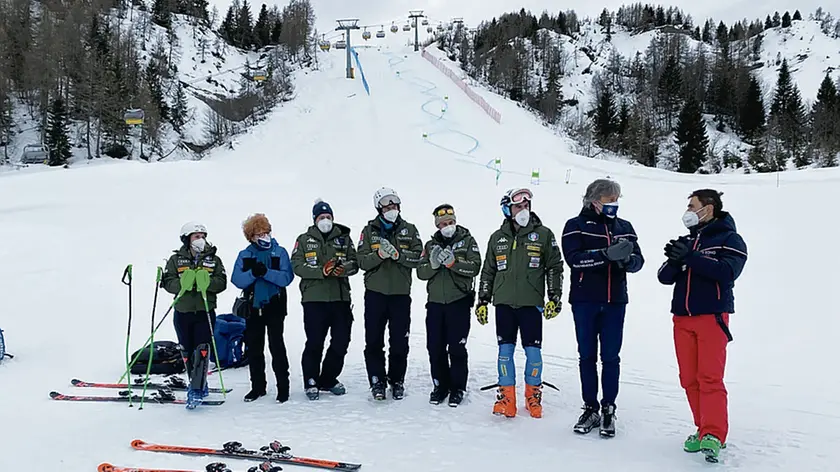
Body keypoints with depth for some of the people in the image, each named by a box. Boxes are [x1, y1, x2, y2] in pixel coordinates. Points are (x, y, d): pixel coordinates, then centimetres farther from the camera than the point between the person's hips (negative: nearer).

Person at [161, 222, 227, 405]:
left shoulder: (214, 260, 5)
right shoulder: (175, 260, 5)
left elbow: (222, 283, -3)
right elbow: (168, 283, -3)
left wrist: (206, 282, -22)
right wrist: (183, 283, -22)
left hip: (205, 312, -1)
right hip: (183, 312, 2)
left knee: (202, 350, -12)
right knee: (187, 352, 10)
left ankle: (196, 390, -11)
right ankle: (198, 383, 28)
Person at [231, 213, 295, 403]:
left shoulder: (280, 252, 1)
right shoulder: (244, 255, 8)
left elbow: (287, 277, -11)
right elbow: (237, 280, -3)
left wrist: (266, 272, -24)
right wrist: (253, 273, -20)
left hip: (275, 306, -3)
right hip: (253, 307, 3)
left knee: (277, 346, -4)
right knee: (254, 348, 10)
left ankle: (283, 387, 3)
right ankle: (258, 387, 23)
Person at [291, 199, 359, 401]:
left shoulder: (344, 238, 12)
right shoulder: (304, 240, 7)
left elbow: (354, 263, 6)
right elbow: (297, 266, -5)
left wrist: (342, 269, -17)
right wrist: (322, 271, -17)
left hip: (340, 298, 3)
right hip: (314, 299, -2)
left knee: (341, 342, 6)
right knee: (314, 343, -1)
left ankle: (328, 379, 23)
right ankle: (311, 382, 15)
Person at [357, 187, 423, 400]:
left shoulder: (409, 230, 6)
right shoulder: (369, 231, 6)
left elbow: (418, 257, -4)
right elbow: (362, 261, -3)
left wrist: (397, 254, -18)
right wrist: (379, 255, -20)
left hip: (401, 294, 0)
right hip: (375, 293, 0)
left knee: (399, 341, 5)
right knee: (374, 340, 3)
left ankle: (397, 380, 20)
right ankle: (377, 381, 14)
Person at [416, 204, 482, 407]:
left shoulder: (467, 240, 4)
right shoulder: (431, 245, 14)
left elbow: (474, 267, -8)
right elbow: (421, 273, 5)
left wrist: (453, 262, -21)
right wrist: (433, 264, -15)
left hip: (459, 301, -3)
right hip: (435, 302, 4)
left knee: (457, 347, -1)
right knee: (435, 347, 6)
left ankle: (457, 388, 11)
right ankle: (440, 385, 20)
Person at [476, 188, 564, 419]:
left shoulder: (543, 235, 3)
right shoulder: (498, 238, 11)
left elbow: (555, 267, 5)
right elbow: (488, 272, 16)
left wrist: (555, 298, -1)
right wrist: (482, 301, 12)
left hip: (531, 303, -2)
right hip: (504, 303, 2)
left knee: (533, 351, 1)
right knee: (505, 349, 4)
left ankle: (533, 395, 17)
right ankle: (506, 395, 14)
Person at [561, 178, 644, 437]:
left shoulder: (624, 227, 10)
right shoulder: (576, 226, -1)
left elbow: (638, 261, 3)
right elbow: (574, 258, -15)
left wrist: (627, 258, -20)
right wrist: (607, 254, -25)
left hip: (615, 301, 2)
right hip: (585, 301, -2)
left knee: (611, 356, 5)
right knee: (587, 355, 7)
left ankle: (609, 409, 15)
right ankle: (590, 408, 17)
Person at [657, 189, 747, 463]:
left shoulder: (729, 239, 0)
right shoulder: (686, 241, 15)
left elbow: (727, 271, -18)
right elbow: (665, 277, 8)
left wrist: (690, 257, -22)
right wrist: (674, 261, -13)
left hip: (712, 317, -5)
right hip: (682, 318, 6)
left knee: (710, 378, -12)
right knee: (689, 379, 6)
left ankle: (713, 436, -11)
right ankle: (704, 428, 17)